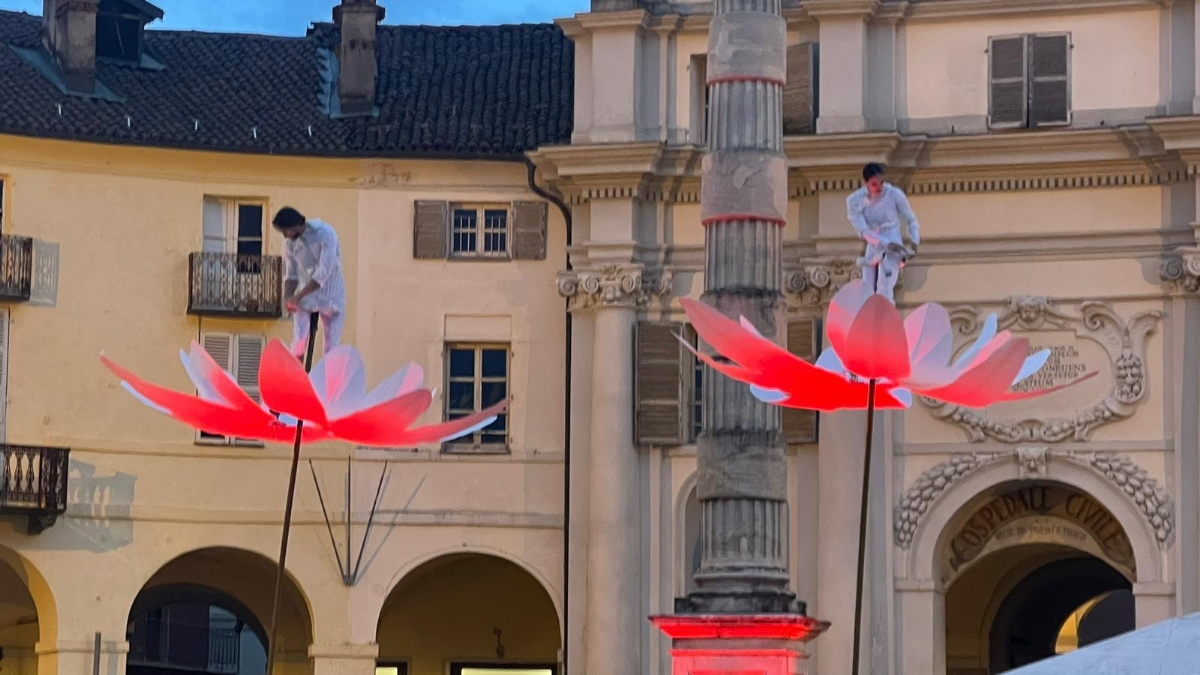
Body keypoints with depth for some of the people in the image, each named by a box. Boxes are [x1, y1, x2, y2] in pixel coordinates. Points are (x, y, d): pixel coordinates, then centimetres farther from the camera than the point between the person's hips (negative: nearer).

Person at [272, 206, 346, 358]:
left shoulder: (325, 234, -19)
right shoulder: (290, 242, -4)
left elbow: (324, 273, -26)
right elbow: (291, 274, 4)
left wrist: (299, 296, -29)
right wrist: (287, 297, -15)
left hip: (330, 294, -4)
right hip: (305, 294, 4)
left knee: (331, 348, -4)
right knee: (298, 345, -8)